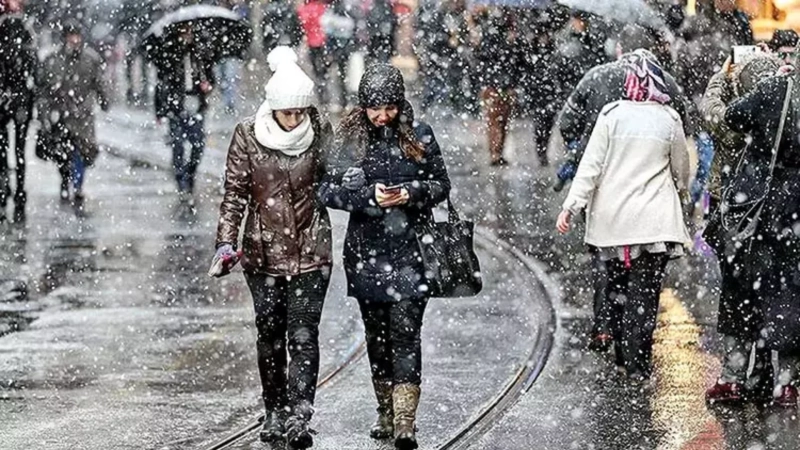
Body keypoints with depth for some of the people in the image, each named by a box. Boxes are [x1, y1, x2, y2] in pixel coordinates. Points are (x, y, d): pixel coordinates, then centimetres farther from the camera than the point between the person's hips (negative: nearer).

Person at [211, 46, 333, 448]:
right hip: (264, 251, 1)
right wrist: (226, 241, -10)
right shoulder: (248, 136, -6)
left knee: (303, 335, -8)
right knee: (270, 335, 11)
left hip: (311, 252, -1)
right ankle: (275, 412, 24)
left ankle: (298, 417, -10)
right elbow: (235, 192, -3)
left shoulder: (320, 132, -3)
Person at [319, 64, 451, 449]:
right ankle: (386, 414, 23)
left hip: (409, 249, -2)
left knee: (405, 331, -10)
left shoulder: (419, 136, 1)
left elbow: (441, 184, 6)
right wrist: (369, 195, -17)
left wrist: (411, 192, -14)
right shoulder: (348, 137, 1)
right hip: (366, 250, 2)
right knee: (376, 333, 11)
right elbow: (328, 189, -2)